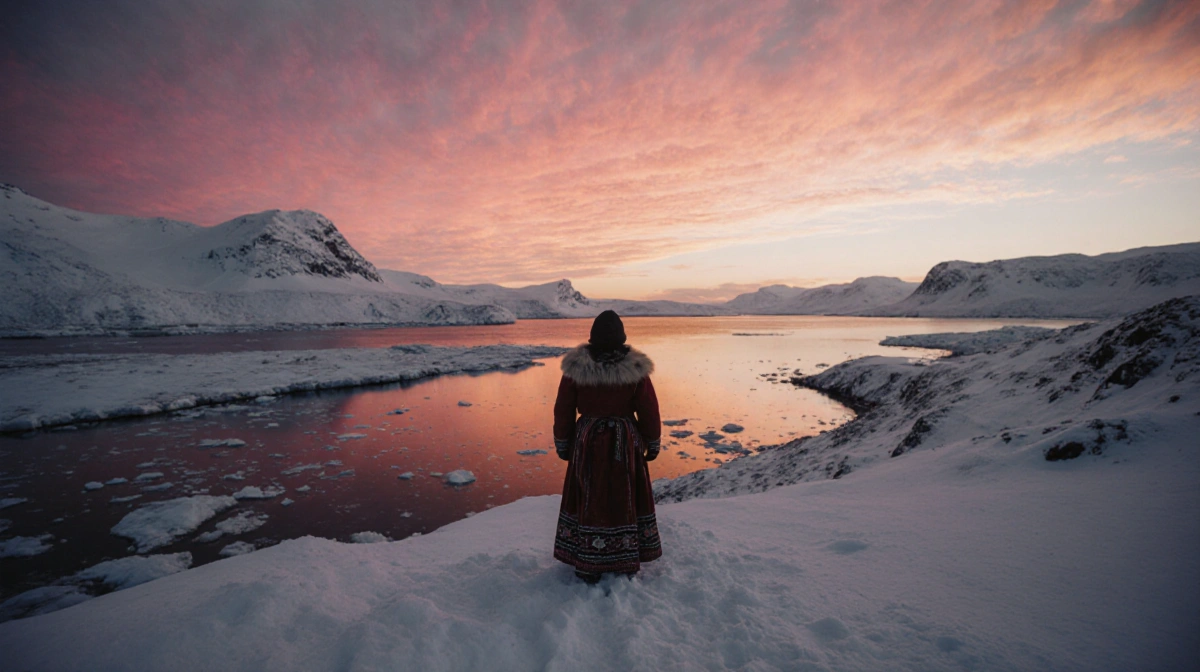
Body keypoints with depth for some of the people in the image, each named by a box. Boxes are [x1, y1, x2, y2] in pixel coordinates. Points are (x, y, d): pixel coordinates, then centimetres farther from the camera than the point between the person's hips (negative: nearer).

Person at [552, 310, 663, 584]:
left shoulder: (576, 367, -10)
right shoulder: (635, 369, -12)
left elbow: (563, 410, -3)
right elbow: (649, 411, -5)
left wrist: (562, 444, 10)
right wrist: (652, 444, 9)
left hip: (587, 444, 0)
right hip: (625, 444, 0)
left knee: (588, 500, 14)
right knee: (625, 500, 16)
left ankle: (587, 566, 26)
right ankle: (628, 563, 31)